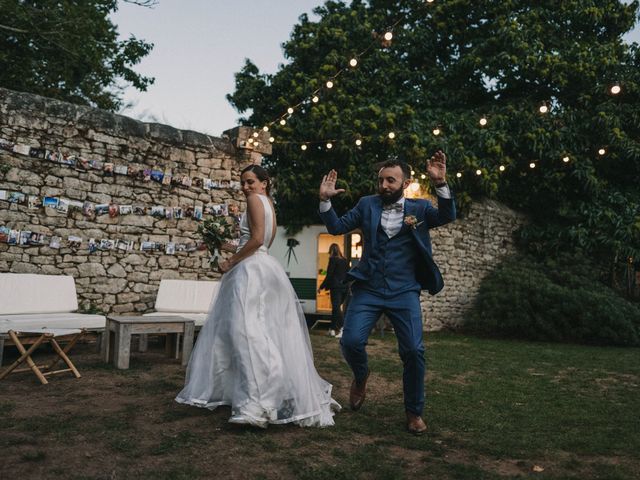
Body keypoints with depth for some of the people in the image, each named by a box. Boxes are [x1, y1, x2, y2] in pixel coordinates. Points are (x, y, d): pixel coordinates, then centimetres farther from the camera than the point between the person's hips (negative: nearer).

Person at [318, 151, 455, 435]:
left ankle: (414, 412, 14)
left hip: (404, 292, -1)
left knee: (413, 351, -9)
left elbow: (447, 216, -10)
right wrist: (325, 200, -7)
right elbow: (337, 227, 9)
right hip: (368, 289, 1)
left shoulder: (419, 208, 6)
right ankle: (361, 376, 24)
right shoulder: (367, 204, 9)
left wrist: (441, 185, -25)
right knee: (351, 342, -12)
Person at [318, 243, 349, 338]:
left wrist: (321, 286, -4)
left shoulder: (333, 260, -8)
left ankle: (343, 329, -18)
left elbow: (329, 275, -10)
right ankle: (332, 329, 22)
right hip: (344, 288, 6)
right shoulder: (345, 261, 10)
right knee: (336, 308, 17)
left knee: (336, 308, -6)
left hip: (335, 287, -6)